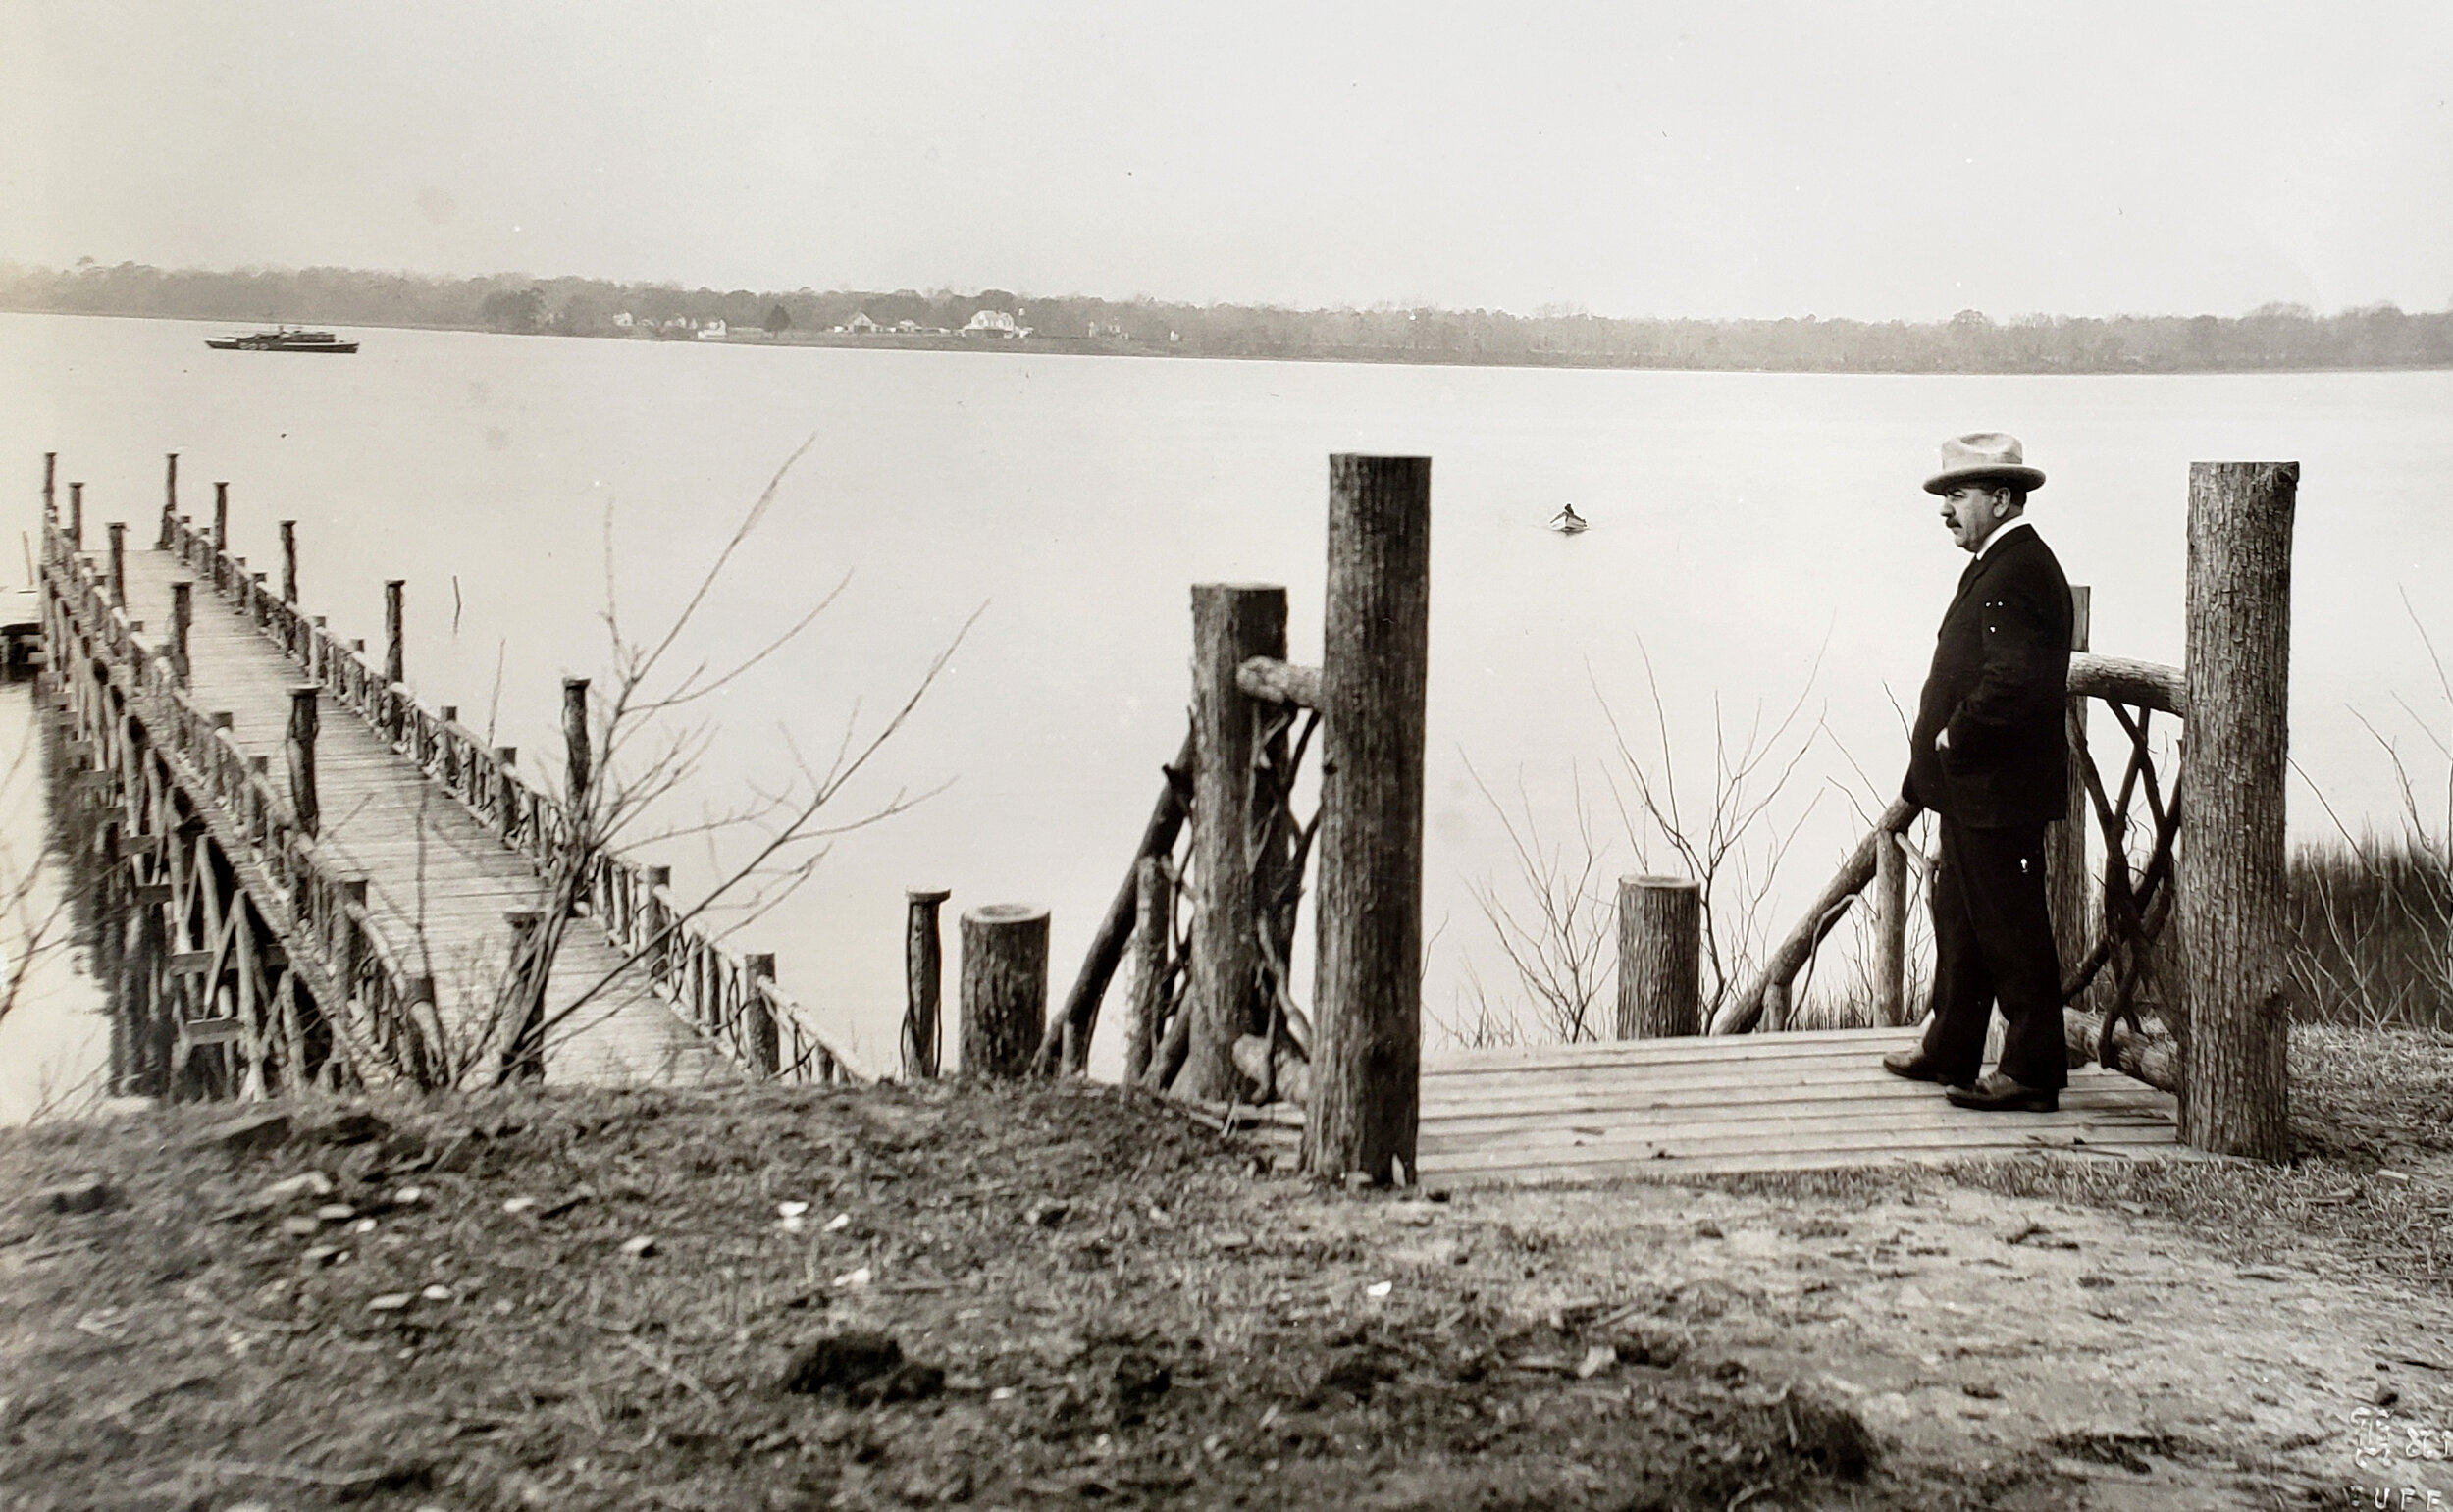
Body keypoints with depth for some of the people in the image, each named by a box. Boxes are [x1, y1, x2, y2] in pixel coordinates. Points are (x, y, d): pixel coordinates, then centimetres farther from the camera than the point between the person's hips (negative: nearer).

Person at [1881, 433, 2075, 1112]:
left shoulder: (2019, 572, -18)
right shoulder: (1998, 565, 15)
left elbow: (2016, 677, -29)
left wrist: (1954, 738, -18)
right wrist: (1943, 749, 11)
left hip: (1998, 788, -11)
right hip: (1974, 784, 11)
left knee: (2010, 927, -3)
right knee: (1960, 915, 18)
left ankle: (2033, 1071, 5)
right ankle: (1950, 1050, 29)